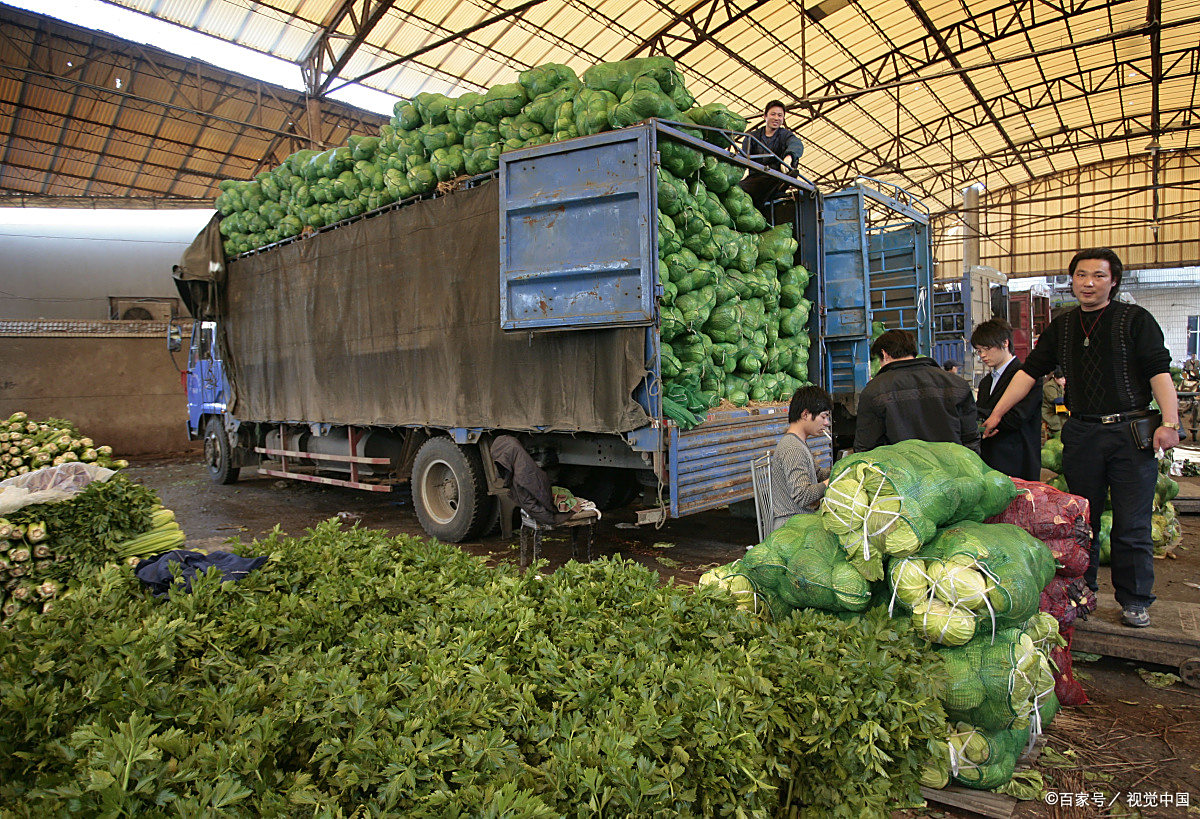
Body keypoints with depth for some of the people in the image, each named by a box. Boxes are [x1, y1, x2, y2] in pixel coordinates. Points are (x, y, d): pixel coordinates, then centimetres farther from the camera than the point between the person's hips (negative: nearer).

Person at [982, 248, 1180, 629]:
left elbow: (1159, 372, -5)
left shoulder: (1136, 319, 2)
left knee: (1132, 525, 1)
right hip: (1081, 433, 3)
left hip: (1131, 432, -3)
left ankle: (1134, 600, 16)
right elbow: (1029, 371, 12)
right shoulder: (1062, 327, 12)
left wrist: (1169, 423, -15)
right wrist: (996, 413, 8)